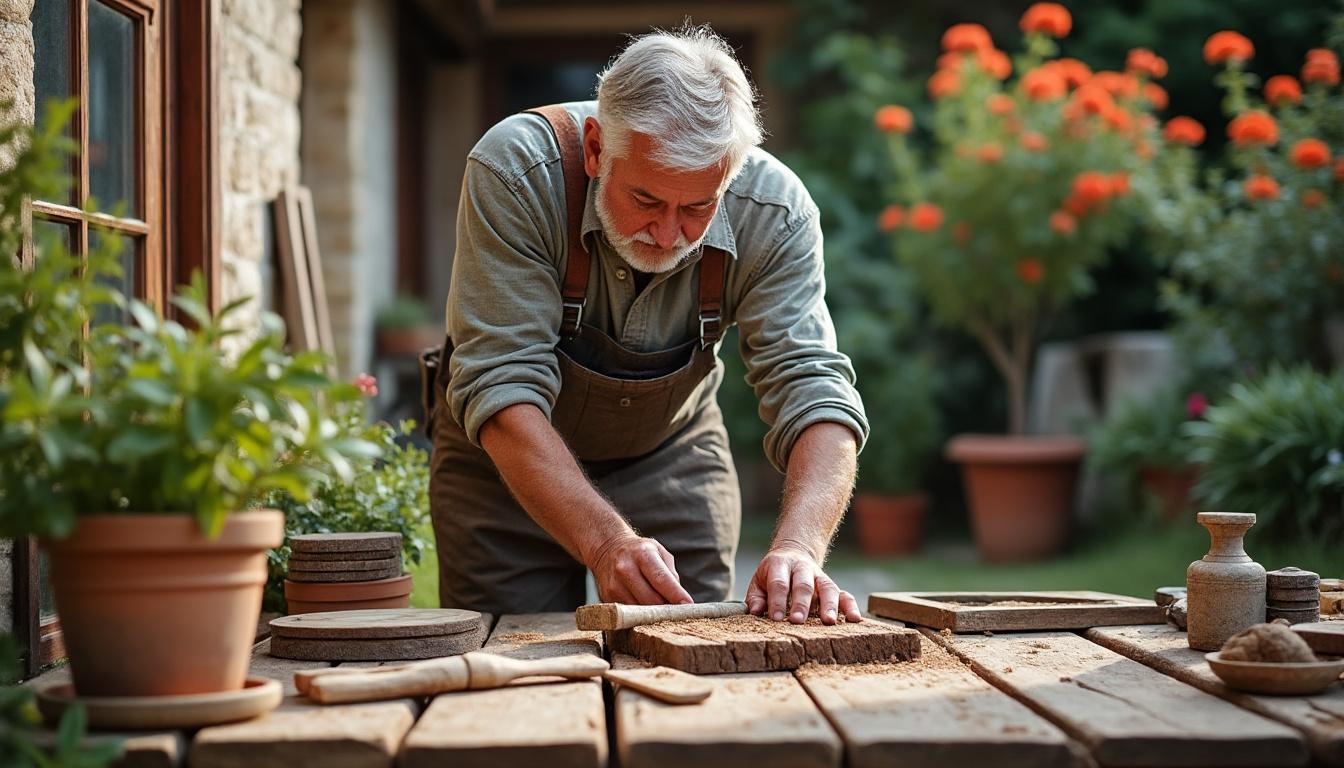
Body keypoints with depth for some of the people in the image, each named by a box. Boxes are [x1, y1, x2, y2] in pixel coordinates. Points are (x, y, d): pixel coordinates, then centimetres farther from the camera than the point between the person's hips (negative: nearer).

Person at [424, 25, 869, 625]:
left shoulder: (773, 211, -26)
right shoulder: (514, 173, -33)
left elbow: (813, 391, -28)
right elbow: (503, 387, -35)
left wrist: (798, 550, -47)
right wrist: (606, 542, -48)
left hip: (671, 448, 2)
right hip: (502, 450, -1)